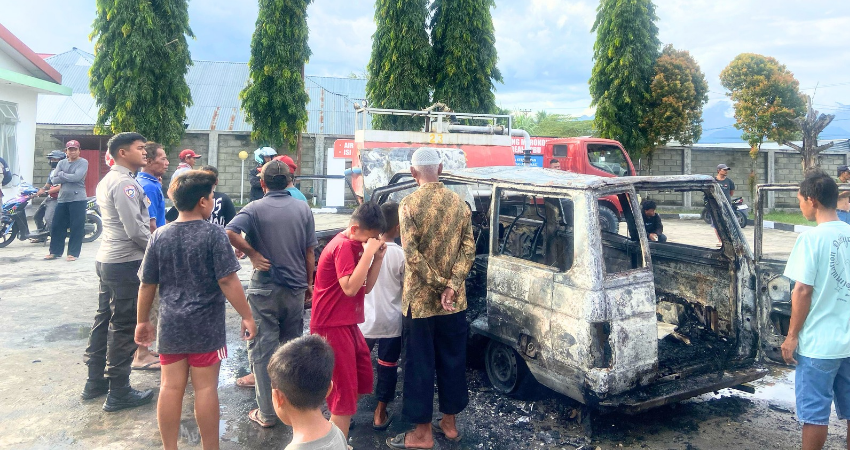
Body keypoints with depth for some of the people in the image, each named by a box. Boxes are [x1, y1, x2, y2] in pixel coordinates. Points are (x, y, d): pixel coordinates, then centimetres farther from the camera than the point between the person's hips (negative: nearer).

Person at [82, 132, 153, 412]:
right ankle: (118, 393, 6)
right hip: (126, 263, -10)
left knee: (104, 320, 17)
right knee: (124, 327, -2)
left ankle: (95, 382, 28)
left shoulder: (107, 181, 15)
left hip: (106, 259, 10)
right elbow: (136, 230, -23)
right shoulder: (125, 183, -17)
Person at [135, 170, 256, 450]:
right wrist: (247, 316, -8)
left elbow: (147, 284, 5)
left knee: (171, 387, 12)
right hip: (205, 326, -4)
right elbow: (228, 281, -16)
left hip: (171, 325, 4)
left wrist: (143, 321, 16)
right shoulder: (214, 234, -13)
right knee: (206, 388, 5)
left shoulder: (160, 236, 1)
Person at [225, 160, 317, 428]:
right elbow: (310, 251, 4)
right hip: (296, 288, 4)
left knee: (263, 348, 5)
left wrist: (252, 253, -14)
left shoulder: (255, 209, -8)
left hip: (264, 289, -3)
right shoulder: (303, 209, 1)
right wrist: (309, 283, 13)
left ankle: (266, 413, 10)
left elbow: (230, 232, -26)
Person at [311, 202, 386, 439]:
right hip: (332, 325, -10)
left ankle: (341, 421, 35)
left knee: (362, 377, 19)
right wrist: (367, 253, -25)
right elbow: (350, 288, -28)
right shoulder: (343, 245, -18)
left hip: (347, 323, 10)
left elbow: (366, 287, 10)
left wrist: (378, 257, -2)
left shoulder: (356, 245, 10)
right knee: (344, 387, -4)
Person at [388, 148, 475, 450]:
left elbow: (412, 254, -18)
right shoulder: (459, 203, 3)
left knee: (420, 363, 6)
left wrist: (438, 285, -12)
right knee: (453, 359, 16)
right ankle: (449, 423, 29)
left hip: (421, 300, -4)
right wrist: (451, 286, -11)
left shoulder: (409, 204, -11)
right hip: (454, 301, 5)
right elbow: (468, 248, -4)